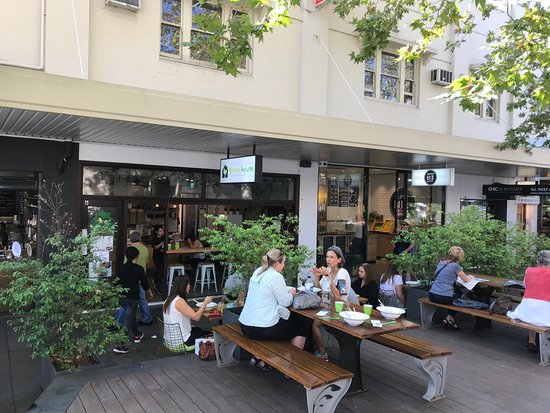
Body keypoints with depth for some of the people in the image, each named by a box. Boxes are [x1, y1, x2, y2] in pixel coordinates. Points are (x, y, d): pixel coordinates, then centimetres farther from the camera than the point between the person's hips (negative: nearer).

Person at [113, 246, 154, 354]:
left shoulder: (122, 268, 1)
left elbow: (118, 282, 8)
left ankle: (137, 335, 44)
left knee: (131, 317, 24)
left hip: (122, 297, 6)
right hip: (133, 298, -6)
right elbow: (144, 283, -5)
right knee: (128, 321, -3)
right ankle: (120, 345, -7)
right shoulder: (139, 269, -12)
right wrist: (150, 292, 14)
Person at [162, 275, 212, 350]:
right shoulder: (179, 301, -24)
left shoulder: (169, 299, 4)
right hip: (181, 341, -8)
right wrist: (205, 303, -16)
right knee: (207, 334, 13)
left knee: (197, 329, 30)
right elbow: (196, 317, -26)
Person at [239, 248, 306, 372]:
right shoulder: (276, 276, -17)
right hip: (262, 329, -8)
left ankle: (258, 358, 24)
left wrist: (287, 291, 12)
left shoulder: (257, 272, 8)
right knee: (301, 328, 11)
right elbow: (285, 302, -11)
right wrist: (291, 294, 9)